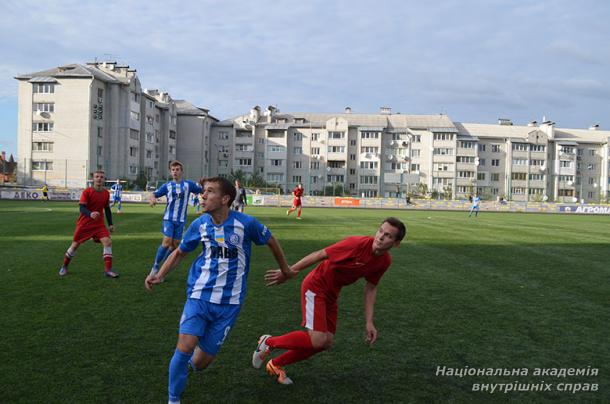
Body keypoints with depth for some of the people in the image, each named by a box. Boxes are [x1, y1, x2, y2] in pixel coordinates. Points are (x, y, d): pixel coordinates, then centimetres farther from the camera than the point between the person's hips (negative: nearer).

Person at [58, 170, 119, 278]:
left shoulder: (106, 193, 1)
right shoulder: (87, 192, -12)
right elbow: (82, 208, -21)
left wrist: (110, 224, 9)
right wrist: (90, 214, -41)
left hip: (99, 223, 3)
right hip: (84, 223, -3)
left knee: (107, 242, -15)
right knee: (75, 244, 5)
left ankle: (108, 270, -10)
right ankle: (64, 267, 29)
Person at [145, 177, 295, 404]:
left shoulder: (245, 223, -13)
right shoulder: (200, 224, -4)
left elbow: (270, 241, 6)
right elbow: (180, 252, 12)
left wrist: (284, 269, 18)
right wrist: (159, 275, -1)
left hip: (229, 303, -1)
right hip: (199, 295, 2)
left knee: (200, 362, 1)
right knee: (184, 347, -18)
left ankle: (191, 363, 40)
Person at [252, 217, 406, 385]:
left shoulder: (385, 261, -6)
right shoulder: (358, 243, -27)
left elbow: (370, 288, 7)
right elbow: (320, 255, -22)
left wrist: (368, 322, 5)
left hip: (331, 295, 8)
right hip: (315, 287, -8)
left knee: (326, 343, 8)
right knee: (317, 340, -17)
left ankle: (276, 365, 24)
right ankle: (268, 342, 6)